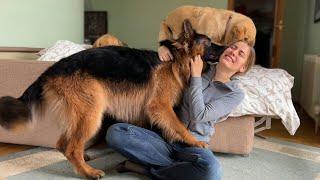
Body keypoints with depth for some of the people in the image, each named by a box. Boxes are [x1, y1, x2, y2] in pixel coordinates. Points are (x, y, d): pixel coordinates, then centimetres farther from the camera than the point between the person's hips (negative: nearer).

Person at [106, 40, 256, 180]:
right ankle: (180, 166, -16)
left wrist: (196, 76, -9)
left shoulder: (235, 94, 1)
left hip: (193, 145, -2)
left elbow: (198, 115, -14)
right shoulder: (198, 67, 9)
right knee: (115, 132, -23)